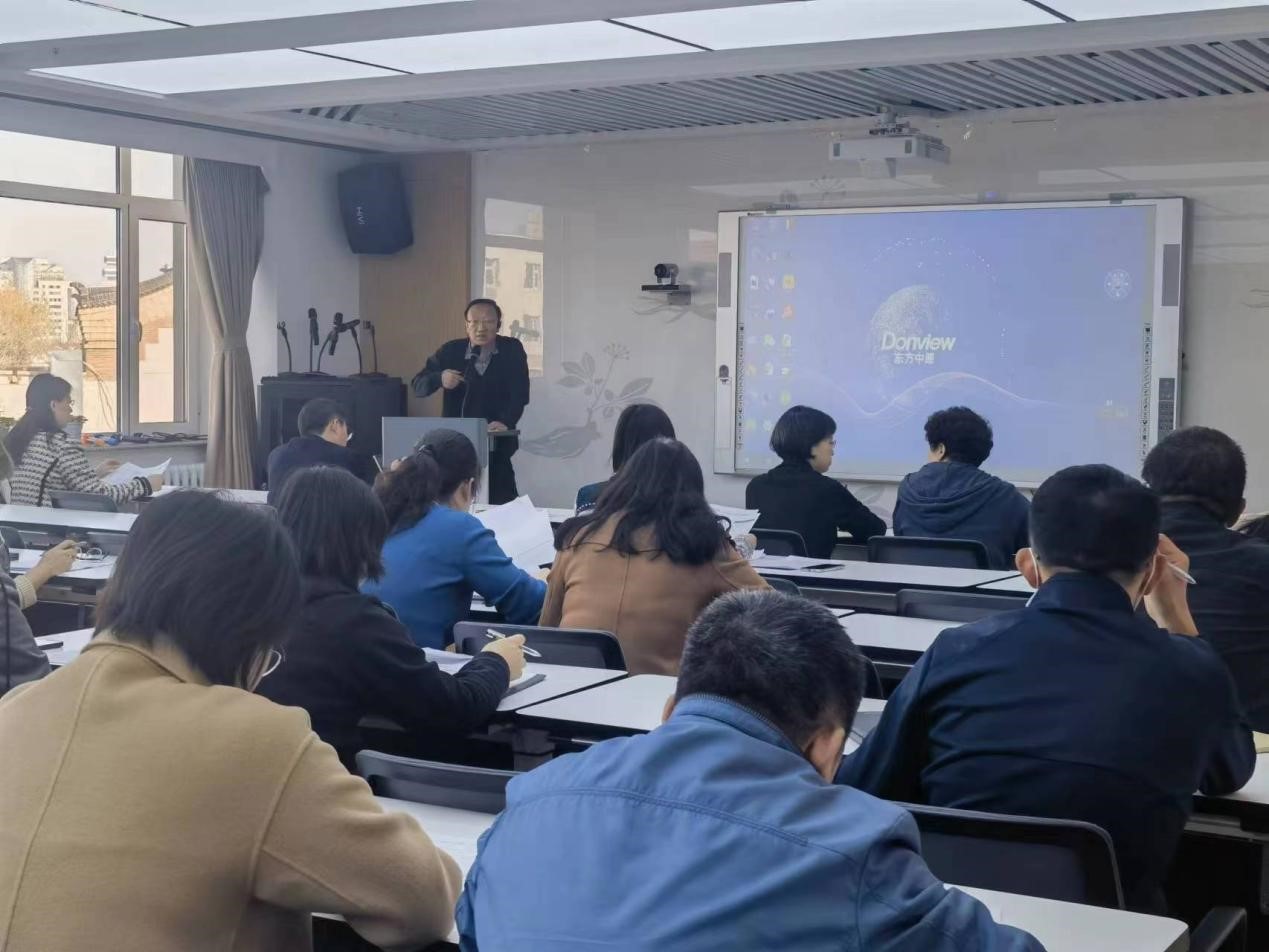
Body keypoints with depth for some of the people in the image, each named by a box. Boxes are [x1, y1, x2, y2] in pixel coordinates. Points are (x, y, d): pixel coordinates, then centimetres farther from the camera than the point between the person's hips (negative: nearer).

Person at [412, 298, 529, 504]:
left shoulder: (512, 350, 2)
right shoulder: (450, 351, 4)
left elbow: (519, 394, -7)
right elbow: (418, 386, 2)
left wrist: (506, 422, -25)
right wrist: (439, 378, -20)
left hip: (496, 444, -1)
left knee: (502, 508, -7)